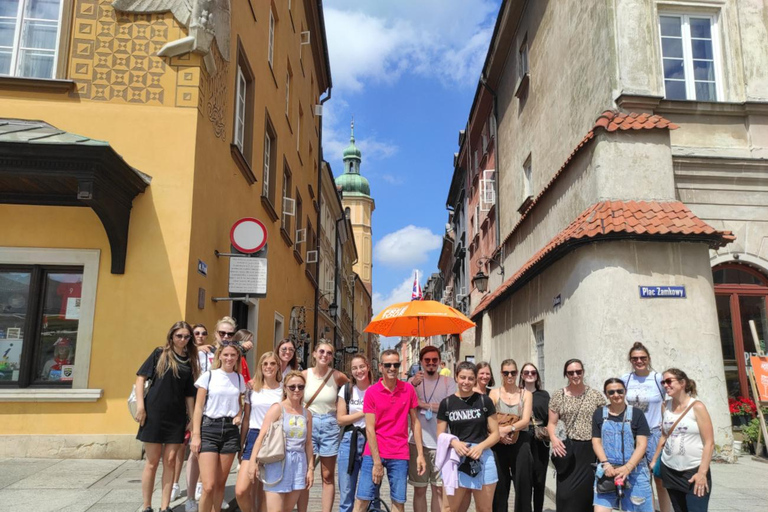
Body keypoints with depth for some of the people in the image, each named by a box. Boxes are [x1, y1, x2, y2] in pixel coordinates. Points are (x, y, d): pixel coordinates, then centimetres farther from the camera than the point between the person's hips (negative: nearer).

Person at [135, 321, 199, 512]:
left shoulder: (190, 361, 9)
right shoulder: (160, 353, 0)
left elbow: (189, 394, 11)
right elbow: (141, 377, -3)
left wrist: (191, 418, 8)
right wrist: (140, 405, -11)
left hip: (177, 416, 3)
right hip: (154, 412, -3)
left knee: (170, 461, 4)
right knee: (152, 461, 4)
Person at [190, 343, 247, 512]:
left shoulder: (239, 378, 9)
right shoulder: (208, 376, -2)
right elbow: (199, 407, -3)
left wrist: (239, 415, 0)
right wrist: (196, 435, -9)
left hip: (230, 430, 4)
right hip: (209, 429, -3)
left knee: (221, 483, 8)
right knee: (209, 486, -11)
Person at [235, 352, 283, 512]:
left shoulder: (284, 390, 2)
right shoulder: (253, 389, 5)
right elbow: (246, 419, 9)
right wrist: (241, 446, 8)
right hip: (254, 438, 1)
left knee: (265, 491, 5)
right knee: (241, 491, -12)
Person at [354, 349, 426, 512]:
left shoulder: (409, 389, 1)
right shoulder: (371, 392, -5)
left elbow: (415, 422, 7)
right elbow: (370, 429, -7)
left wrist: (420, 454, 2)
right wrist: (377, 462, -11)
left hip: (399, 455, 2)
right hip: (374, 453, -1)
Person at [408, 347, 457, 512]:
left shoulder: (448, 382, 2)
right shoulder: (413, 381, 4)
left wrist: (423, 405, -9)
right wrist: (413, 385, -24)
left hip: (441, 443, 0)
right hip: (418, 442, 1)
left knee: (439, 489, 8)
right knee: (419, 489, 9)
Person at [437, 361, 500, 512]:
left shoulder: (485, 401, 0)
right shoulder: (446, 403, 2)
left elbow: (495, 434, 2)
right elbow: (440, 436, 5)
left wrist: (481, 446, -16)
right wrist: (454, 442, -15)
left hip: (482, 458, 0)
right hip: (457, 459, 0)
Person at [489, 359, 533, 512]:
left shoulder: (526, 394, 4)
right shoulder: (494, 393, 3)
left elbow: (526, 420, -7)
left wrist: (506, 429, -20)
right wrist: (499, 433, -20)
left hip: (520, 443, 0)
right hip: (499, 444, 0)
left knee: (522, 484, 4)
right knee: (499, 485, 8)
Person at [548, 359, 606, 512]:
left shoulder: (596, 395, 5)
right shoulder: (558, 396, 5)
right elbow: (551, 423, 7)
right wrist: (554, 439, -13)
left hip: (591, 450, 1)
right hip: (568, 450, -1)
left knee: (588, 491, 4)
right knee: (566, 493, -6)